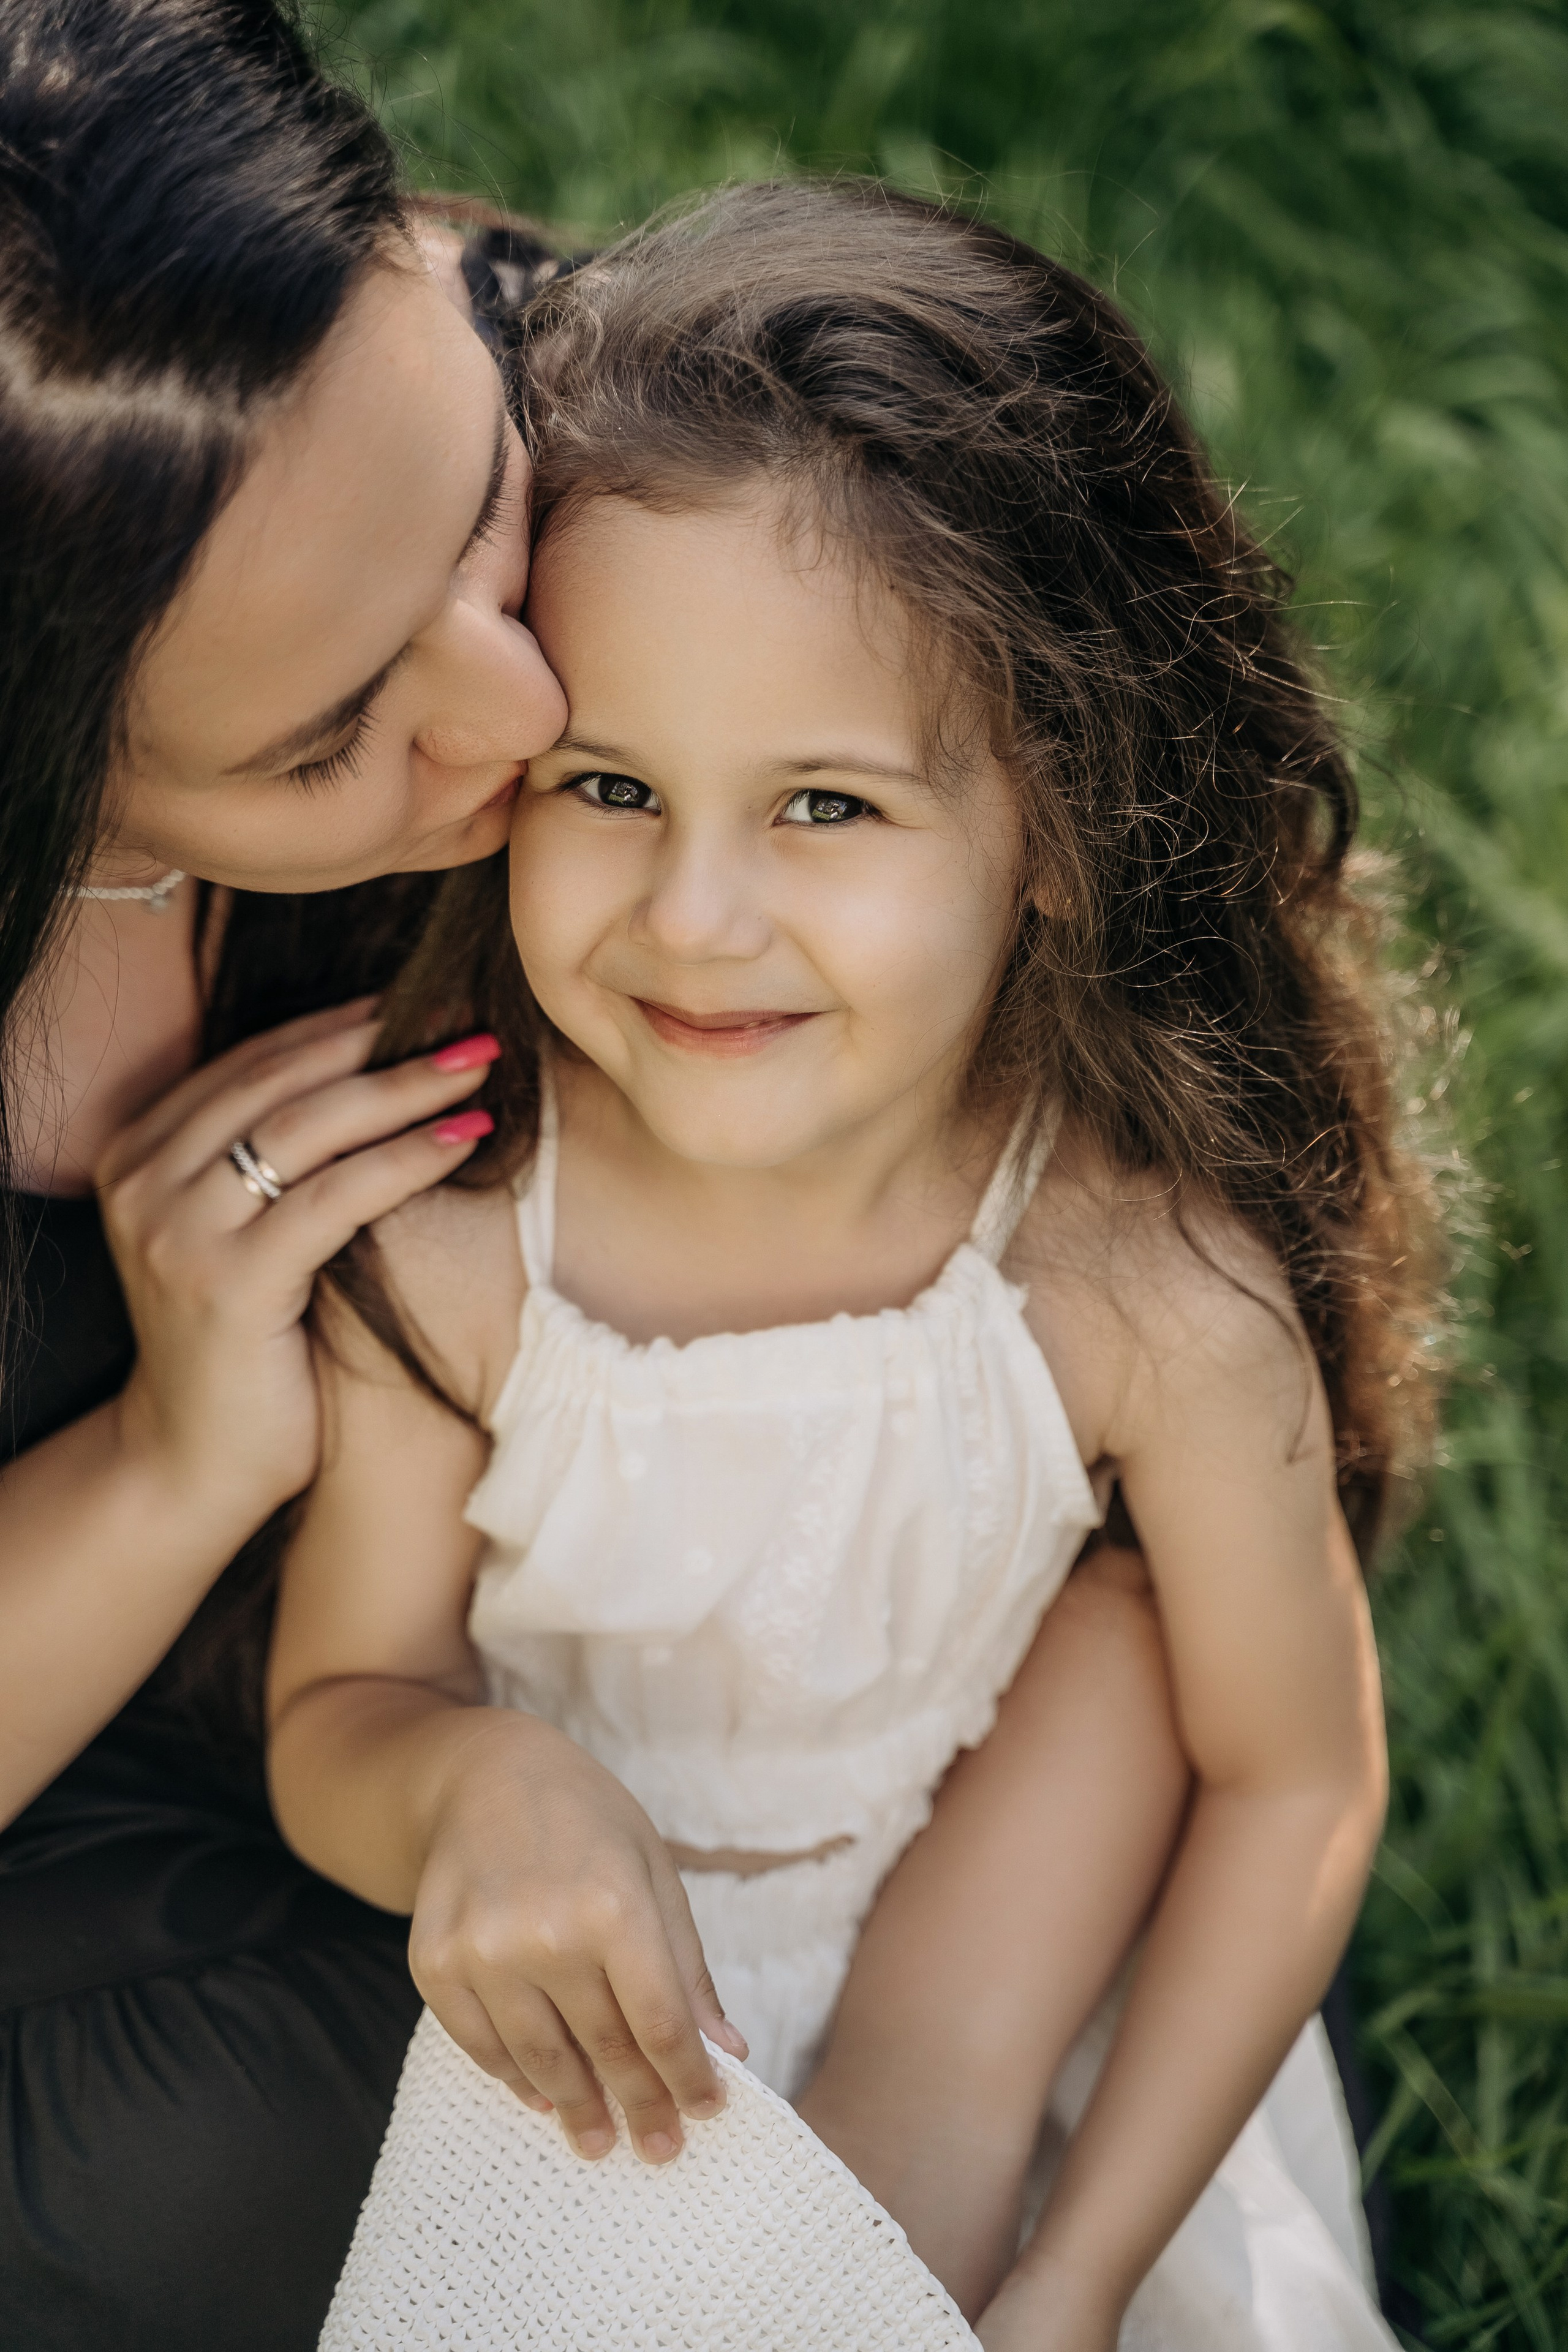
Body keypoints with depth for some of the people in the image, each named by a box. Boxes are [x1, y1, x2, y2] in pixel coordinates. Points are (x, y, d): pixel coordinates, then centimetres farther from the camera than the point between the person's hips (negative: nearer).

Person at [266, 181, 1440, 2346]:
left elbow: (1295, 1779, -13)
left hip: (979, 1987, 2)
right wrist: (467, 1782, -36)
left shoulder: (1161, 1290, -27)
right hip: (572, 1991, -1)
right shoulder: (440, 1235, -25)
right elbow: (335, 1713, -13)